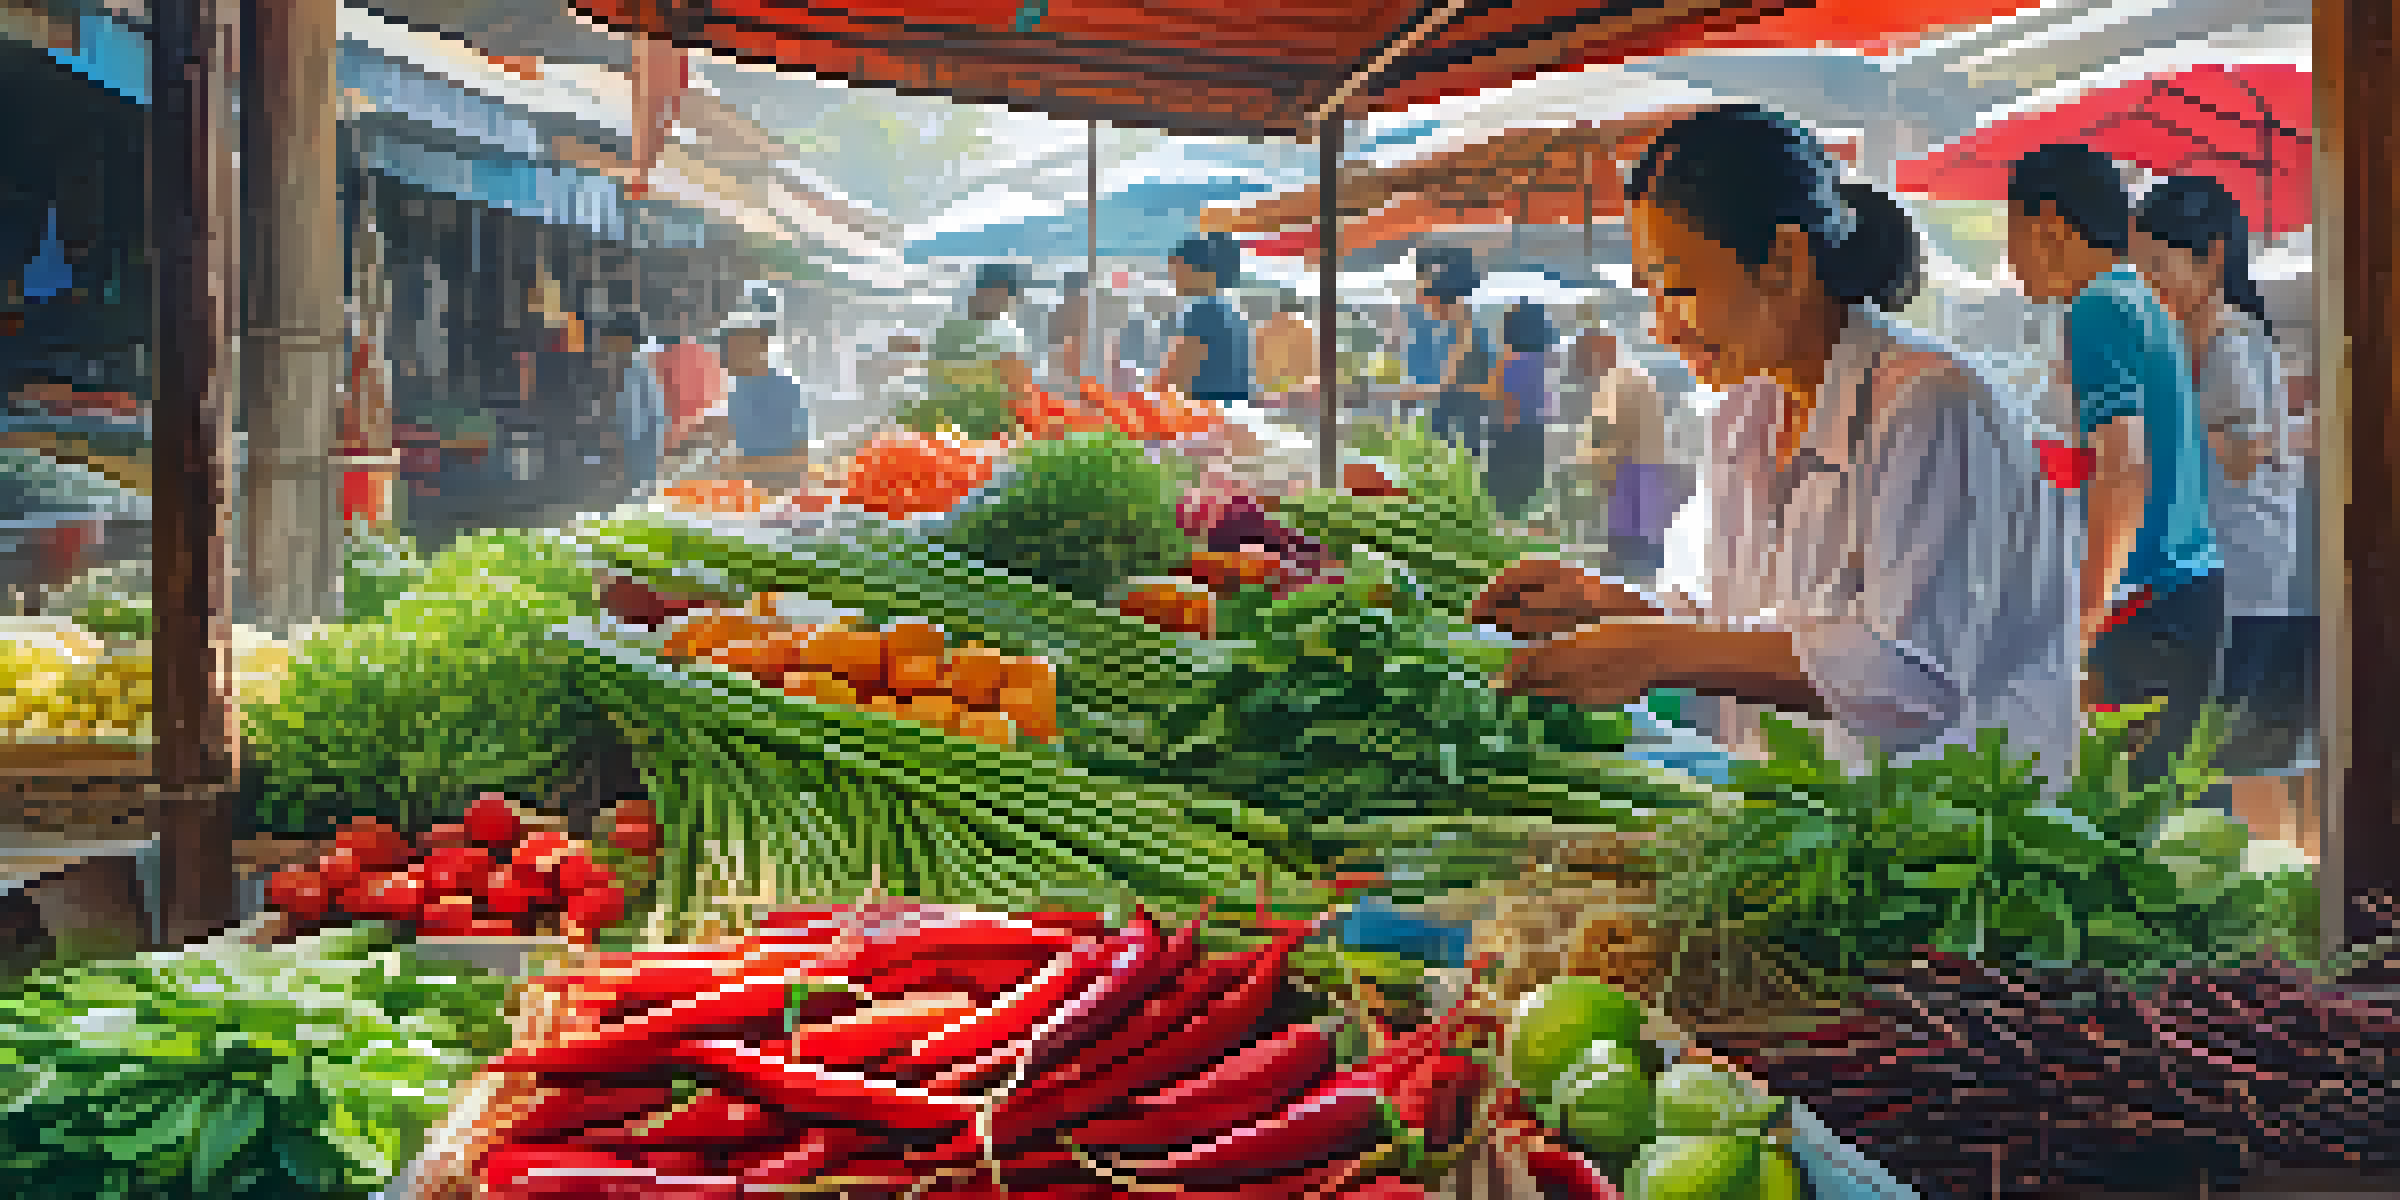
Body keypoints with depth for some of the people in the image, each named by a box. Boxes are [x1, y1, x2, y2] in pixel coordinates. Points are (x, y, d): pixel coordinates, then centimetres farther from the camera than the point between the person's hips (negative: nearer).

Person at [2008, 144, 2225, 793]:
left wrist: (2082, 623, -26)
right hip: (2193, 580, 10)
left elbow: (2125, 472, -23)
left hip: (2150, 603, -10)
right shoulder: (2143, 302, 18)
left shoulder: (2098, 311, -13)